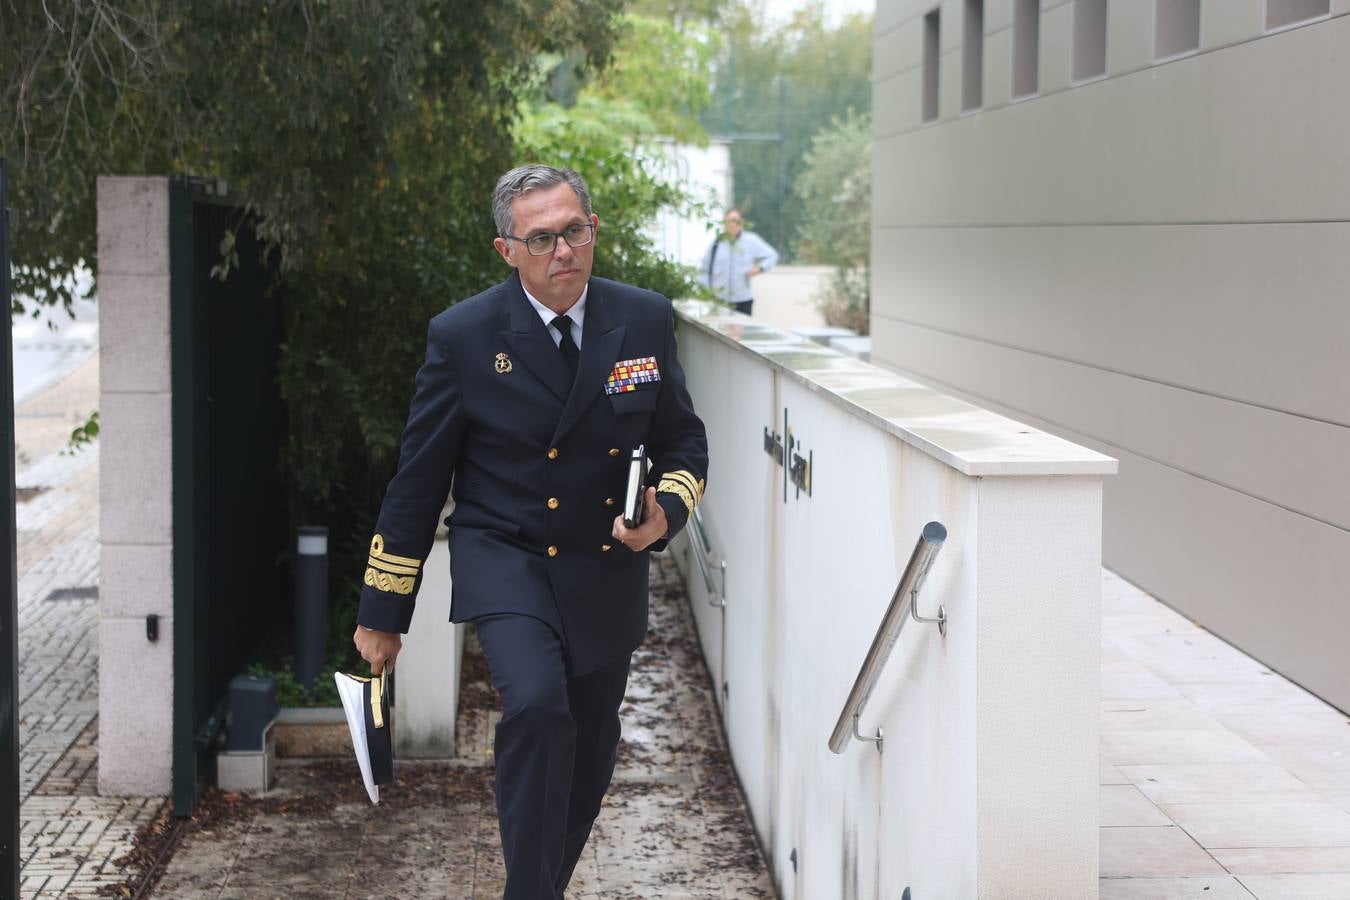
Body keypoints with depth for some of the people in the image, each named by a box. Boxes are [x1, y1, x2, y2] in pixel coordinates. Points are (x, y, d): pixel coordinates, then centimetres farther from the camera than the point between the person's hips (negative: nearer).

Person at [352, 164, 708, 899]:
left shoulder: (645, 320, -3)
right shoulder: (462, 336, -11)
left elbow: (684, 444, 8)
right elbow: (417, 482, -5)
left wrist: (666, 512, -15)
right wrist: (382, 613, -3)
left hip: (607, 573, 4)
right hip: (505, 563, -3)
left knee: (585, 766, 13)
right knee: (537, 706, -29)